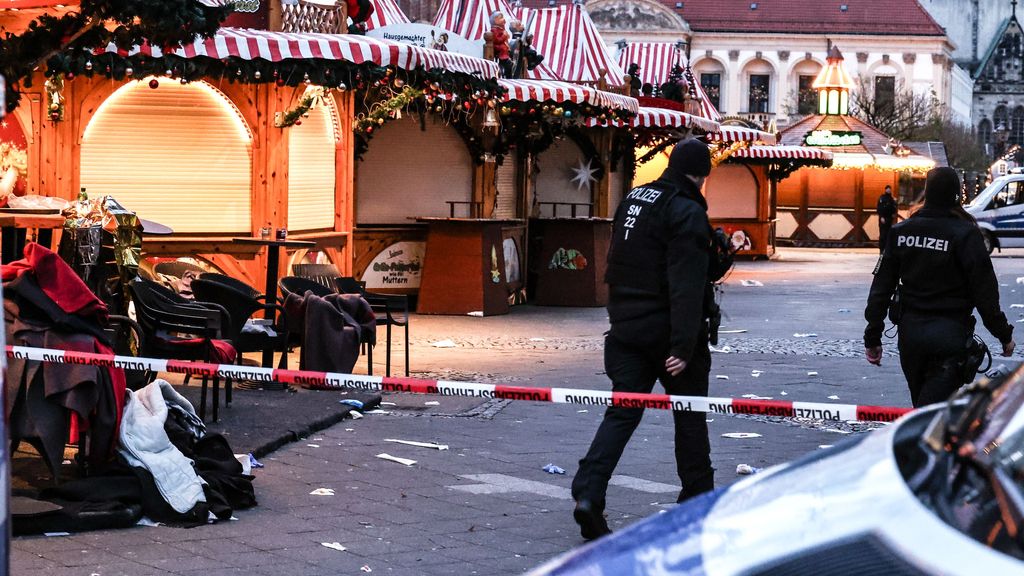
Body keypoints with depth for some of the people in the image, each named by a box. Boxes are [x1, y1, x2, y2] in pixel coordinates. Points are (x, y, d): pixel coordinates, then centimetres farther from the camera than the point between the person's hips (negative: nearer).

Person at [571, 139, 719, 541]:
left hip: (626, 328, 6)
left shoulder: (633, 200, 11)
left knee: (621, 412, 3)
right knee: (689, 415, 10)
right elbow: (687, 286, -22)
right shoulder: (688, 213, -15)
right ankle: (698, 501, 20)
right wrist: (683, 346, -23)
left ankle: (588, 492, -13)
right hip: (667, 333, -6)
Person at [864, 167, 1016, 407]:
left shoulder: (900, 232, 3)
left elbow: (881, 287, 4)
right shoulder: (966, 234, -10)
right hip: (950, 336, -5)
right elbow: (984, 291, -10)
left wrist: (873, 337, 9)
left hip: (910, 332, 5)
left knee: (921, 403, 20)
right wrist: (1004, 335, 2)